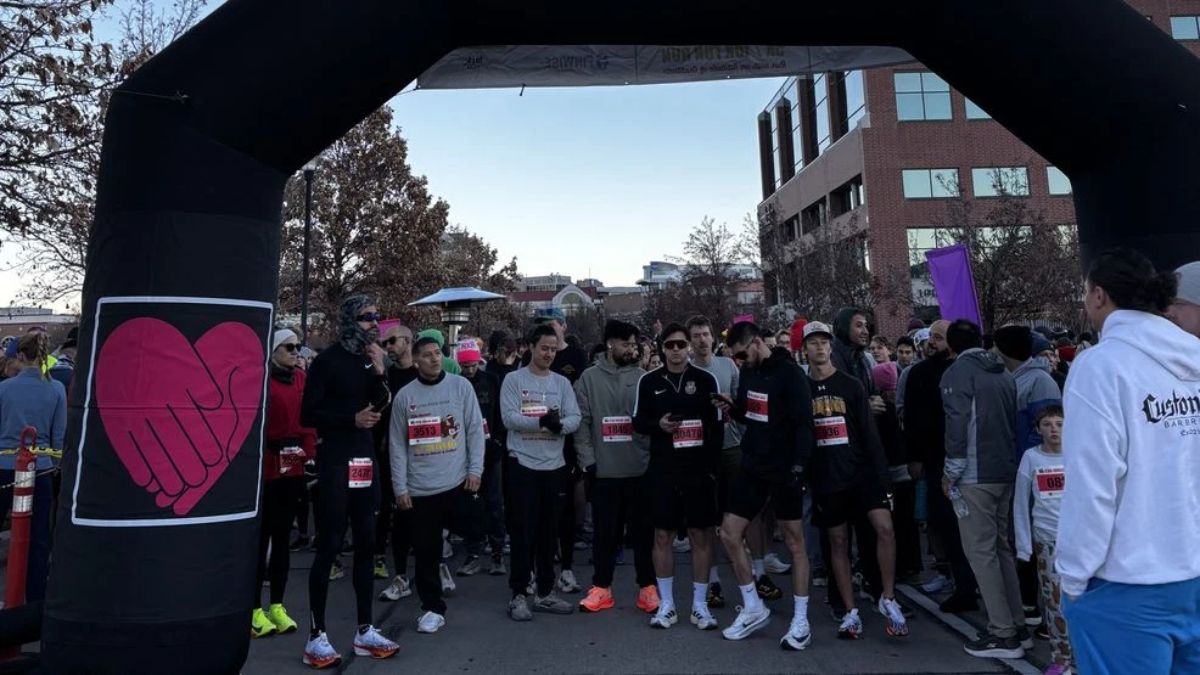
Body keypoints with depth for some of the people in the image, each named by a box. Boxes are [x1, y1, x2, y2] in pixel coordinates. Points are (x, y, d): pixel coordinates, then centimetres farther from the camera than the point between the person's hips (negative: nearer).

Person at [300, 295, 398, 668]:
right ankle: (316, 636, 9)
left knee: (366, 544, 10)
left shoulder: (369, 358, 10)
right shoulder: (328, 360, -7)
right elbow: (308, 414, -11)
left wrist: (379, 372, -7)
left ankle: (365, 631, 20)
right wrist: (351, 419, -17)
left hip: (365, 460, 7)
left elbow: (380, 407, 5)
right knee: (328, 547, -2)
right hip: (335, 462, -6)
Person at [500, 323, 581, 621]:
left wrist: (559, 424, -23)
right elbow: (509, 418, -14)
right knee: (523, 532, 1)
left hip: (555, 466, 4)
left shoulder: (562, 382, 9)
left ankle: (545, 593, 25)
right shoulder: (514, 380, -2)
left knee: (549, 532, 12)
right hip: (522, 465, -4)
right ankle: (519, 595, 13)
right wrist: (542, 421, -23)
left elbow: (574, 419, -2)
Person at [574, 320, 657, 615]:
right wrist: (588, 460, -7)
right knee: (605, 530, 10)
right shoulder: (589, 378, 2)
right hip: (604, 469, 0)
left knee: (643, 530, 9)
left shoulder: (643, 377, 2)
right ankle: (601, 588, 23)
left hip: (640, 468, 0)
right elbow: (582, 422, 0)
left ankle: (647, 587, 22)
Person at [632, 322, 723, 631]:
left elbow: (717, 427, 2)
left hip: (699, 469, -1)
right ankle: (666, 604, 19)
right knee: (662, 535, 6)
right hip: (662, 470, 1)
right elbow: (638, 422, 7)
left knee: (701, 535, 5)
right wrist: (658, 425, -15)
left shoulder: (706, 379, 0)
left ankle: (700, 604, 18)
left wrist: (712, 466, -4)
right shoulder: (649, 381, 3)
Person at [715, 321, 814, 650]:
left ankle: (801, 621, 17)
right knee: (729, 534, 5)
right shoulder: (748, 372, 6)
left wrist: (798, 466, -23)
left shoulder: (790, 373, -15)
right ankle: (753, 608, 21)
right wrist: (732, 408, -4)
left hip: (783, 469, -7)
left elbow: (805, 423, -17)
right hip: (752, 466, 7)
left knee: (794, 541, 4)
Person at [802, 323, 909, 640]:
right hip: (825, 477, 1)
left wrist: (881, 474, -6)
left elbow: (870, 433, 0)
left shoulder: (850, 385, 2)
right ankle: (850, 612, 17)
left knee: (885, 527, -14)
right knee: (838, 542, 6)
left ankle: (888, 599, 5)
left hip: (861, 471, -1)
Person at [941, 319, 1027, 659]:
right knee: (1002, 547, 15)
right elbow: (1015, 421, 15)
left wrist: (951, 472, -8)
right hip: (1006, 473, 7)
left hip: (975, 476, -7)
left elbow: (958, 424, -16)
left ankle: (1003, 634, 2)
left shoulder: (957, 373, -8)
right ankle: (1018, 627, 20)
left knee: (981, 552, -1)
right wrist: (1008, 461, 20)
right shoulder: (1004, 373, 13)